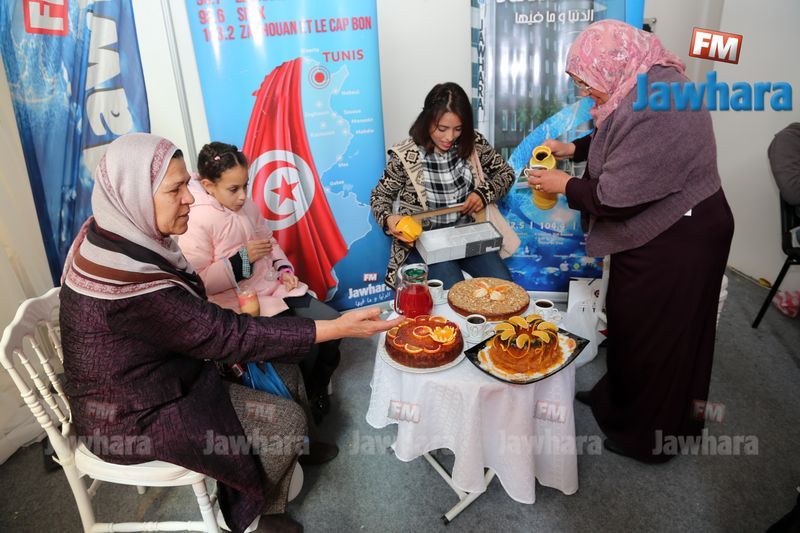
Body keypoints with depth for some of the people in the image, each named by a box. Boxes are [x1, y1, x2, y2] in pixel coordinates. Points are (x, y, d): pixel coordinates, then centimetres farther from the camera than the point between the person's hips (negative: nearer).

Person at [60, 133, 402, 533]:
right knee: (287, 421, -6)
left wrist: (230, 345, -7)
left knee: (285, 376, 4)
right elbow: (226, 335, -30)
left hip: (154, 372, 8)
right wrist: (338, 327, -28)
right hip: (134, 417, -8)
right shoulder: (127, 276, -34)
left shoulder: (116, 235, -5)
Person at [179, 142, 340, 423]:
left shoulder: (247, 205, 5)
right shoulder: (196, 221, -17)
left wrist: (284, 269, 1)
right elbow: (197, 283, -21)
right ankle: (302, 399, 12)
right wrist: (242, 259, -20)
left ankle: (319, 389, 20)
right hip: (239, 303, -7)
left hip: (274, 288, 7)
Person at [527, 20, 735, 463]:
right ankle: (620, 397, 44)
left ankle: (649, 436, 29)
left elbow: (615, 197, -27)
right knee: (630, 321, 22)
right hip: (659, 232, 9)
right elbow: (616, 140, 22)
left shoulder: (651, 108, -29)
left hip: (675, 243, -9)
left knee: (654, 333, 7)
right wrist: (573, 149, 11)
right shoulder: (648, 85, 3)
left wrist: (565, 185, -12)